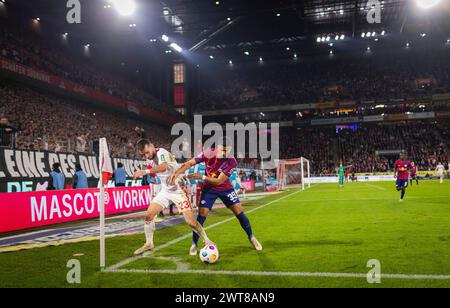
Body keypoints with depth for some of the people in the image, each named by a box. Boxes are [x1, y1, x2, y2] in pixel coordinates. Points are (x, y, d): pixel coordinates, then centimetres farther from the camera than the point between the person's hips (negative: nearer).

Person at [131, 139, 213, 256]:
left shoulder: (161, 153, -24)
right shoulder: (155, 156, 1)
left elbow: (164, 166, -49)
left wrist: (146, 171, -62)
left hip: (178, 191, -7)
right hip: (165, 191, 7)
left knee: (191, 221, -10)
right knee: (149, 215, -5)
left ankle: (207, 241, 12)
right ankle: (149, 244, 13)